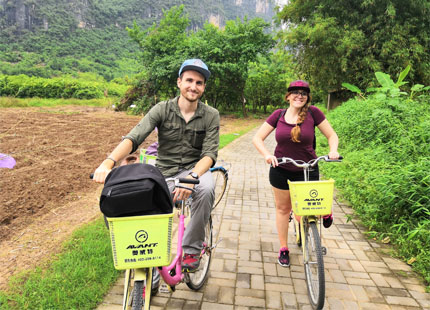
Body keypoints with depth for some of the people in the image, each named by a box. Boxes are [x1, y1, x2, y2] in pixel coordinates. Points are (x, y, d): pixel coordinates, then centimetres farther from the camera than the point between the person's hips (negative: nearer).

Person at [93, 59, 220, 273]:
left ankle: (192, 249, -15)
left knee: (206, 188, -37)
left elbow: (209, 154, -15)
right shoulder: (162, 110, -5)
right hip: (164, 173, 1)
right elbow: (133, 137, -18)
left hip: (195, 169, -1)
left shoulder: (211, 115, -5)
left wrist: (191, 177, -36)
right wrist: (108, 162, -37)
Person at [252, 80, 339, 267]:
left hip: (307, 170, -1)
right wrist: (267, 155, -21)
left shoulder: (313, 113, -9)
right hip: (280, 170, 2)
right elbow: (257, 138, -5)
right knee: (283, 208, 12)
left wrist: (333, 150, -22)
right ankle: (283, 249, 30)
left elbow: (332, 135, -2)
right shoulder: (278, 115, -5)